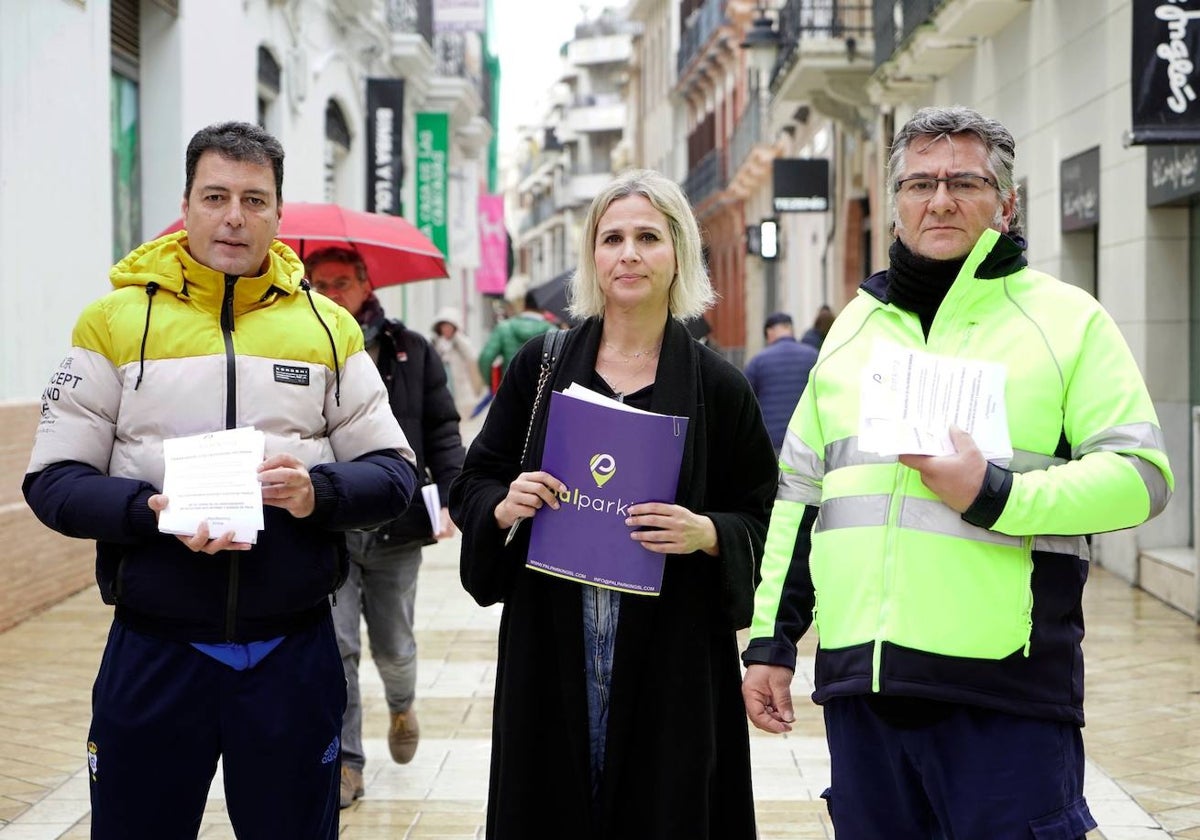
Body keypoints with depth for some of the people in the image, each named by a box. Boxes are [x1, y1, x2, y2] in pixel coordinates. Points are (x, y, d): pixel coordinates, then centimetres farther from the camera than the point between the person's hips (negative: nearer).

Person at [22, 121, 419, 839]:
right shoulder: (117, 320, 1)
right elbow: (54, 479, -1)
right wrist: (153, 510, -19)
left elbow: (395, 473, 4)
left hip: (295, 652, 1)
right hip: (153, 652, -1)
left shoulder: (327, 327, 6)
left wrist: (319, 493, -16)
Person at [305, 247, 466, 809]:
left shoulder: (410, 352, 3)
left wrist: (450, 497, -8)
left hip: (395, 529, 1)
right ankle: (345, 763, 9)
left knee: (393, 648, 13)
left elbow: (442, 430, 4)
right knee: (335, 648, -4)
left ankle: (401, 706, 46)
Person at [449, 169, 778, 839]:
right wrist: (504, 507, -11)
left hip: (672, 661, -1)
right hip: (551, 654, 1)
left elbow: (762, 520, 4)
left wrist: (706, 533, -15)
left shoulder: (718, 386, 1)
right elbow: (472, 486, 10)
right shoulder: (541, 367, 5)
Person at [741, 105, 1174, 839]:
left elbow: (1142, 474, -6)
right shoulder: (855, 325, 16)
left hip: (1006, 693, -5)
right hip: (859, 677, 5)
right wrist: (771, 640, 16)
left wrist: (994, 495, -18)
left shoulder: (1066, 318, 2)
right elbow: (798, 494, 20)